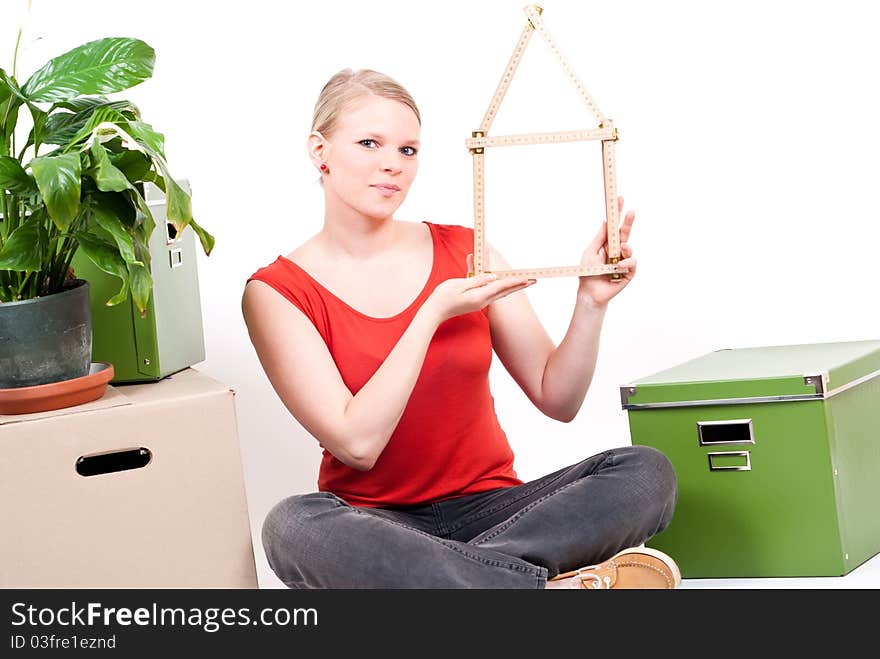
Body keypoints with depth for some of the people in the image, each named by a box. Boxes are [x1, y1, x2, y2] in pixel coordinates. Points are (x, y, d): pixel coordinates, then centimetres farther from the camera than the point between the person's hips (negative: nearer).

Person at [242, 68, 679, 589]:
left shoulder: (464, 253, 4)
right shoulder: (277, 292, -4)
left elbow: (557, 400, 3)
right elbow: (357, 445, -14)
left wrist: (591, 302, -13)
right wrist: (434, 314, -17)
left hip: (488, 506, 3)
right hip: (377, 522, -2)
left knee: (646, 472, -21)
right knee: (293, 527, -38)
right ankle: (559, 585, -34)